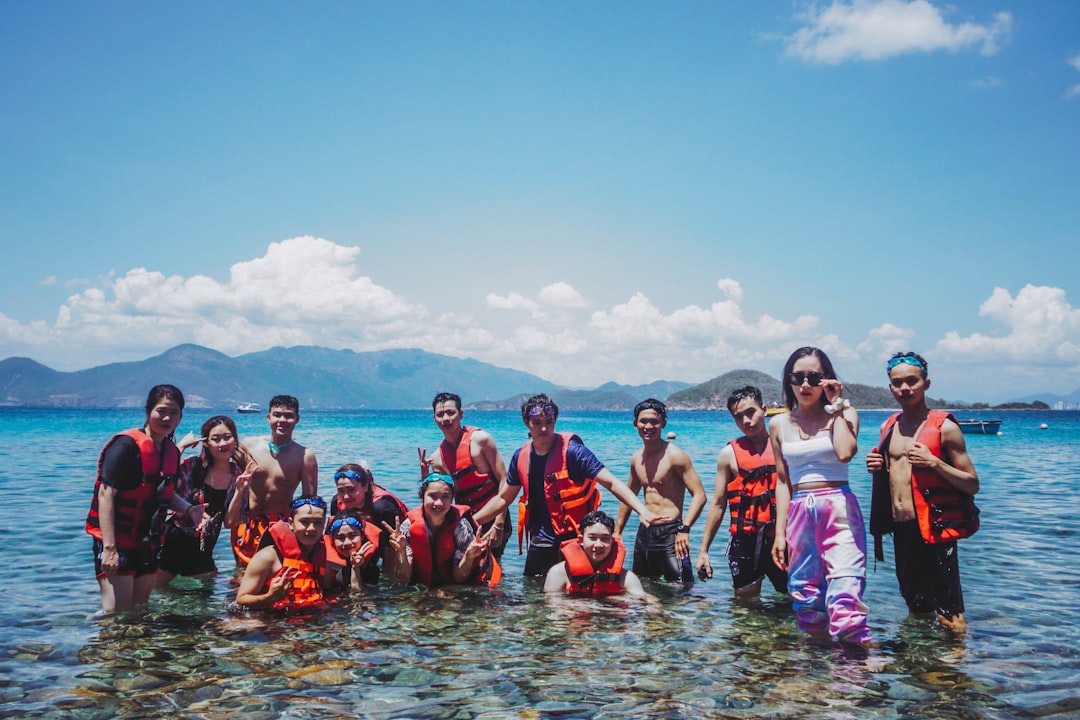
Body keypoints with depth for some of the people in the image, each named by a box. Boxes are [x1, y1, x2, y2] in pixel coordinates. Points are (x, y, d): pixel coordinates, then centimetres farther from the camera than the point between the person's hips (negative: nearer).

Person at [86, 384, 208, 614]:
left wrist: (189, 509, -5)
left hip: (146, 541, 8)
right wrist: (109, 547, -25)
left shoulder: (172, 452, 7)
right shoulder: (126, 445, -16)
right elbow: (106, 495, -20)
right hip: (117, 540, -8)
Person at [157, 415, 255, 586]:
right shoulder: (193, 466, -8)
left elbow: (229, 522, -4)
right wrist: (181, 446, -20)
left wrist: (240, 489, -16)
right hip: (171, 544, -3)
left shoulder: (238, 476, -1)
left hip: (202, 553, 3)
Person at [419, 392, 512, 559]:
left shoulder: (480, 439, -7)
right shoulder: (437, 458, 6)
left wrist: (499, 525, -16)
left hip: (492, 520, -4)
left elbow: (504, 481, -10)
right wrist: (425, 477, -10)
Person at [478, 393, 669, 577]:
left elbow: (611, 482, -19)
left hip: (573, 542, -5)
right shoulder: (521, 456, 4)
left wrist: (642, 510, -31)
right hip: (539, 544, 5)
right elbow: (503, 498, 16)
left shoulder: (571, 450, -13)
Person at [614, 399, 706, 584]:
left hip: (669, 532, -7)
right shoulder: (637, 458, 10)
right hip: (644, 533, 7)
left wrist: (684, 529, -27)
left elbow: (699, 496, -16)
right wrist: (617, 531, 24)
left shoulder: (674, 455, -11)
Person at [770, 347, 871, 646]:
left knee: (845, 591, -15)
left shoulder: (844, 414, 5)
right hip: (799, 513, 3)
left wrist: (836, 407, -6)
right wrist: (779, 532, 6)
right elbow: (783, 482, 11)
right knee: (805, 594, 5)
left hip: (839, 509, -3)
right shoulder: (779, 425, 11)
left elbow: (845, 452, -17)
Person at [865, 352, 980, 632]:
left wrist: (934, 463, -22)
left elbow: (973, 485, -9)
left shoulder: (944, 426, -8)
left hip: (934, 529, -6)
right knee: (916, 606, 20)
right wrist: (877, 469, 2)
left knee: (950, 614, -3)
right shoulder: (888, 427, 10)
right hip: (901, 529, 6)